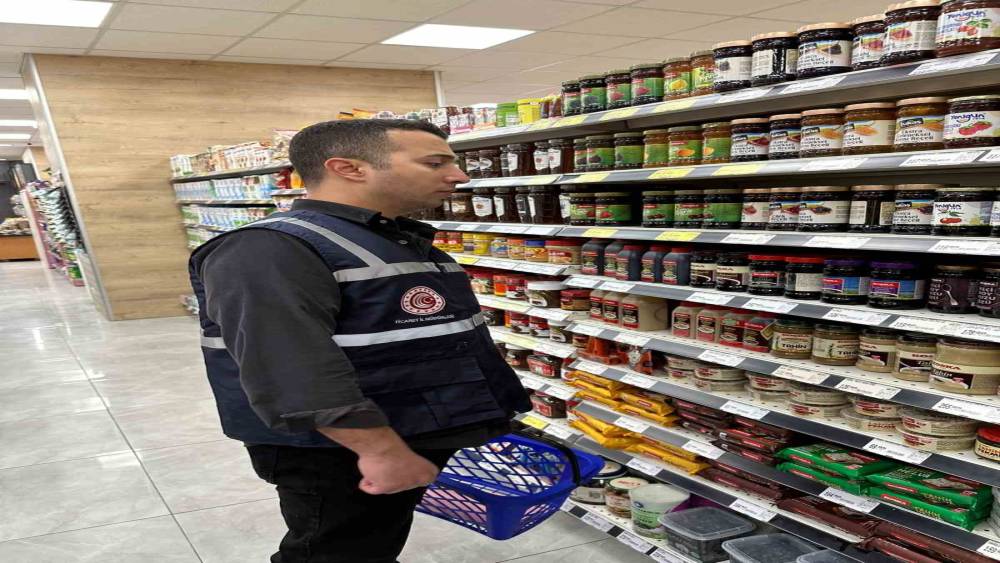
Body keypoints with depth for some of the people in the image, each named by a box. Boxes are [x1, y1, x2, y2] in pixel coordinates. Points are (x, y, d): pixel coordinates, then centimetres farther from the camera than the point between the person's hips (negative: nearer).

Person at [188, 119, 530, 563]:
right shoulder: (271, 250, -22)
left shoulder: (404, 241, 10)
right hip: (340, 453, -9)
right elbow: (291, 372, -32)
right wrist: (382, 450, -29)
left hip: (417, 438, 9)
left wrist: (492, 407, 23)